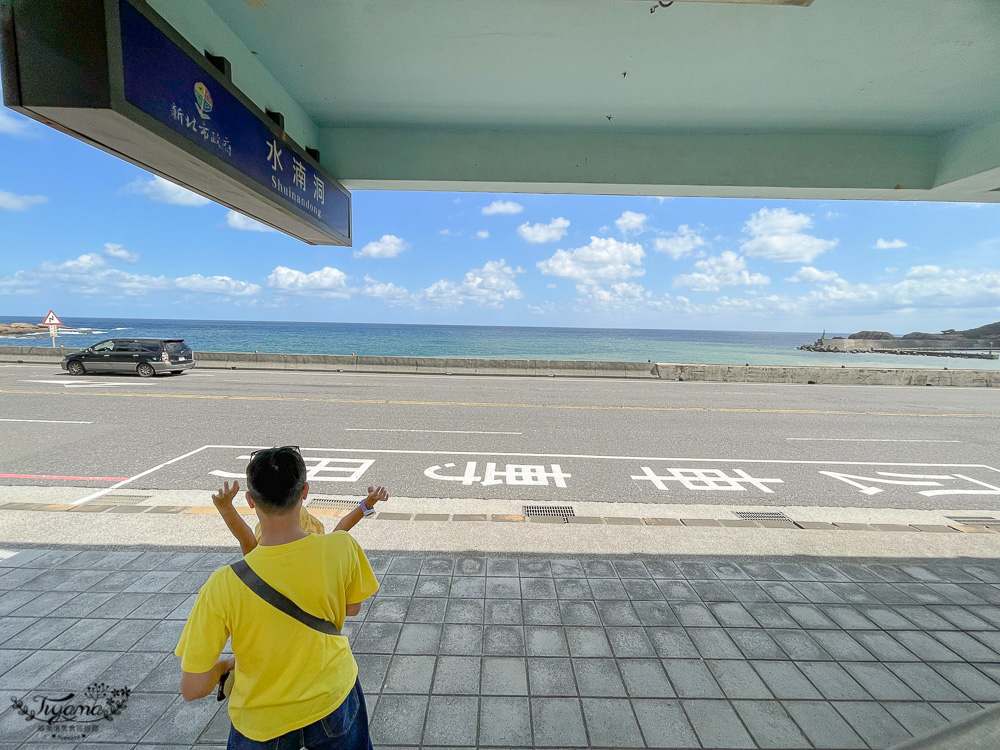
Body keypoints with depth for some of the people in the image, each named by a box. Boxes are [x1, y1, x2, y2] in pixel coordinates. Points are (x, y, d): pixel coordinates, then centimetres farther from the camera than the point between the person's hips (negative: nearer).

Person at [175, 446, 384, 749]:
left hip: (261, 723, -1)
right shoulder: (343, 548, -26)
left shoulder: (222, 585, -29)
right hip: (334, 700, 1)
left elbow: (192, 688, -18)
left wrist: (224, 666, 3)